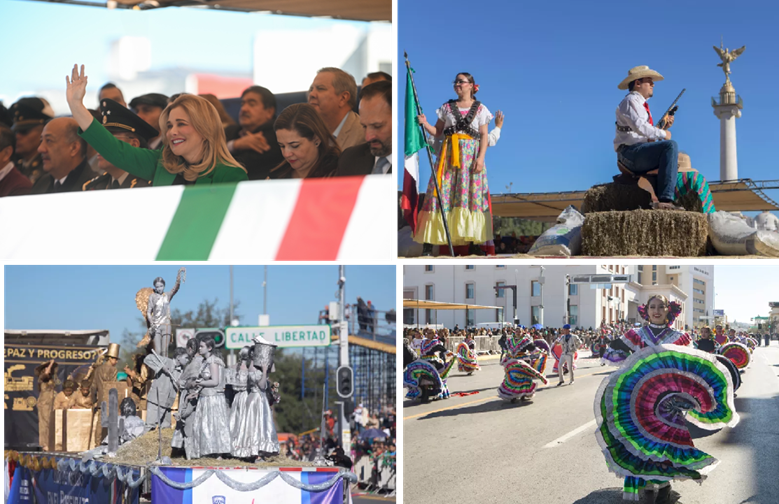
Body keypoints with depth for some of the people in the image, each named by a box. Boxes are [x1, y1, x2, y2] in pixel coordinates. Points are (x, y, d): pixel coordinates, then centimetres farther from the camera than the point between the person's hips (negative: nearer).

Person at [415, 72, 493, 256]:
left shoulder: (480, 109, 8)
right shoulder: (447, 107, 13)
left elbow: (484, 136, 4)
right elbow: (438, 132, 13)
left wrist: (481, 157, -8)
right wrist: (425, 124, -6)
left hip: (471, 155, -1)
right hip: (449, 154, 1)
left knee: (472, 193, -6)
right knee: (441, 193, -7)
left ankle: (473, 243, -2)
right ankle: (429, 242, -9)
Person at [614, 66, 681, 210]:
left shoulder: (642, 105, 27)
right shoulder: (630, 101, -5)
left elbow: (647, 134, 22)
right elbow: (639, 126, -22)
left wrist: (664, 127, 8)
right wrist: (662, 133, -14)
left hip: (639, 155, 11)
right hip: (630, 151, -11)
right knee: (670, 145, -28)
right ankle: (665, 200, -36)